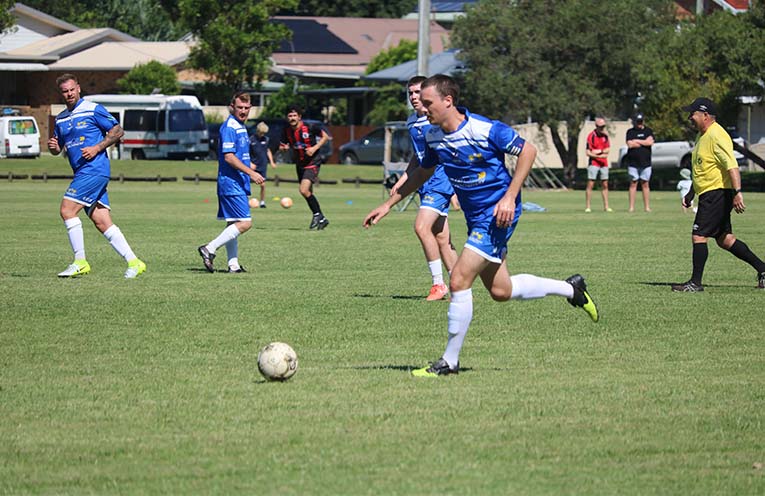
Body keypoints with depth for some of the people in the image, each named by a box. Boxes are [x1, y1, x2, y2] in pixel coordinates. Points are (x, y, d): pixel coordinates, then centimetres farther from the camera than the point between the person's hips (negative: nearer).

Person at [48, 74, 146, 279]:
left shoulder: (93, 110, -4)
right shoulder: (61, 119, 17)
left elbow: (118, 131, -3)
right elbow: (57, 149, 23)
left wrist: (97, 148, -13)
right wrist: (53, 146, -1)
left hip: (94, 168, -8)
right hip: (83, 172, 8)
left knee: (67, 210, -14)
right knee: (102, 222, 1)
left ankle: (80, 262, -8)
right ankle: (133, 262, 1)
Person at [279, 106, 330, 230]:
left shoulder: (309, 127, -15)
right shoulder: (287, 131, -2)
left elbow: (325, 137, -5)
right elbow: (281, 146, 9)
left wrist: (315, 148, -17)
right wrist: (284, 147, -15)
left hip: (313, 162, -7)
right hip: (299, 164, 7)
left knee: (304, 190, -21)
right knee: (308, 193, 11)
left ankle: (317, 214, -4)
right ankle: (321, 219, 24)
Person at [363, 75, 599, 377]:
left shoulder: (486, 130, -21)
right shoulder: (434, 137, 1)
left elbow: (528, 151, -12)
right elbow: (423, 172, 19)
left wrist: (510, 197, -19)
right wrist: (388, 205, 17)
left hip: (498, 214, -8)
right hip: (475, 217, 8)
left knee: (458, 281, -15)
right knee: (501, 291, 14)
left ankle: (449, 361, -5)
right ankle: (571, 289, 35)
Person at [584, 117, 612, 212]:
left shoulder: (605, 135, 8)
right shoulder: (591, 136, -9)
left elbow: (607, 150, 6)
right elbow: (588, 153, -12)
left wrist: (599, 151, -12)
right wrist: (600, 156, -19)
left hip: (604, 163, 5)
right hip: (593, 163, -5)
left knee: (605, 185, 7)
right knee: (590, 184, -8)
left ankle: (606, 206, 12)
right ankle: (587, 207, -7)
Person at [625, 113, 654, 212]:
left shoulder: (648, 131, 9)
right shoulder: (630, 131, 6)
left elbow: (650, 142, -8)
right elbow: (630, 145, -10)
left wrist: (637, 141, -6)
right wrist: (644, 142, -5)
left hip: (645, 163, 1)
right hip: (633, 162, -1)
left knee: (645, 184, 3)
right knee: (633, 183, -1)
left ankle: (647, 207, 6)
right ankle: (631, 207, 0)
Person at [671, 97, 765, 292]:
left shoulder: (717, 136, -16)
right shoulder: (702, 136, 17)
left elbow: (732, 166, -25)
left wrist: (737, 192, -34)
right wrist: (691, 193, 28)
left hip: (717, 194, -10)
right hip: (708, 194, 10)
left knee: (698, 236, -10)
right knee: (724, 239, 12)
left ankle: (696, 282, -6)